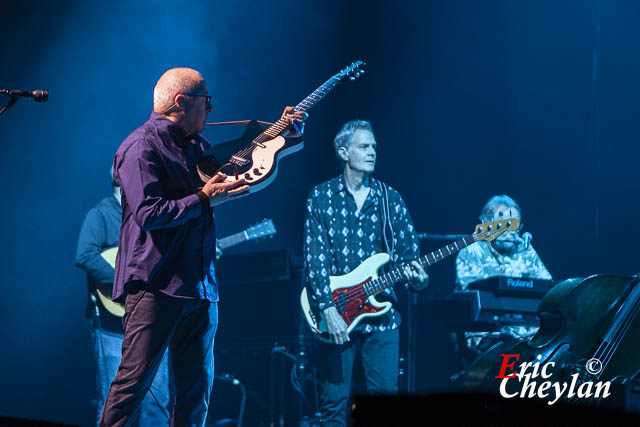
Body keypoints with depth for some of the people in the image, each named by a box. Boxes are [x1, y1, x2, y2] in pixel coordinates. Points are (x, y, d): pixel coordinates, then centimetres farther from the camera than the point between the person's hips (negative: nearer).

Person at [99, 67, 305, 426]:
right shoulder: (141, 148, -10)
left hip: (201, 286, 8)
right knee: (135, 380, -10)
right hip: (156, 286, -8)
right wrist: (205, 199, -15)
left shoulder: (197, 146, 16)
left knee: (198, 389, 8)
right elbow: (148, 214, -21)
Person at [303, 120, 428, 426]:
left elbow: (409, 253, 9)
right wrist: (328, 309, -14)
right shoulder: (321, 197, 2)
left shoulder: (390, 200, 8)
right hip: (336, 317, -2)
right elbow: (314, 258, -5)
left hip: (381, 314, 2)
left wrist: (416, 277, -15)